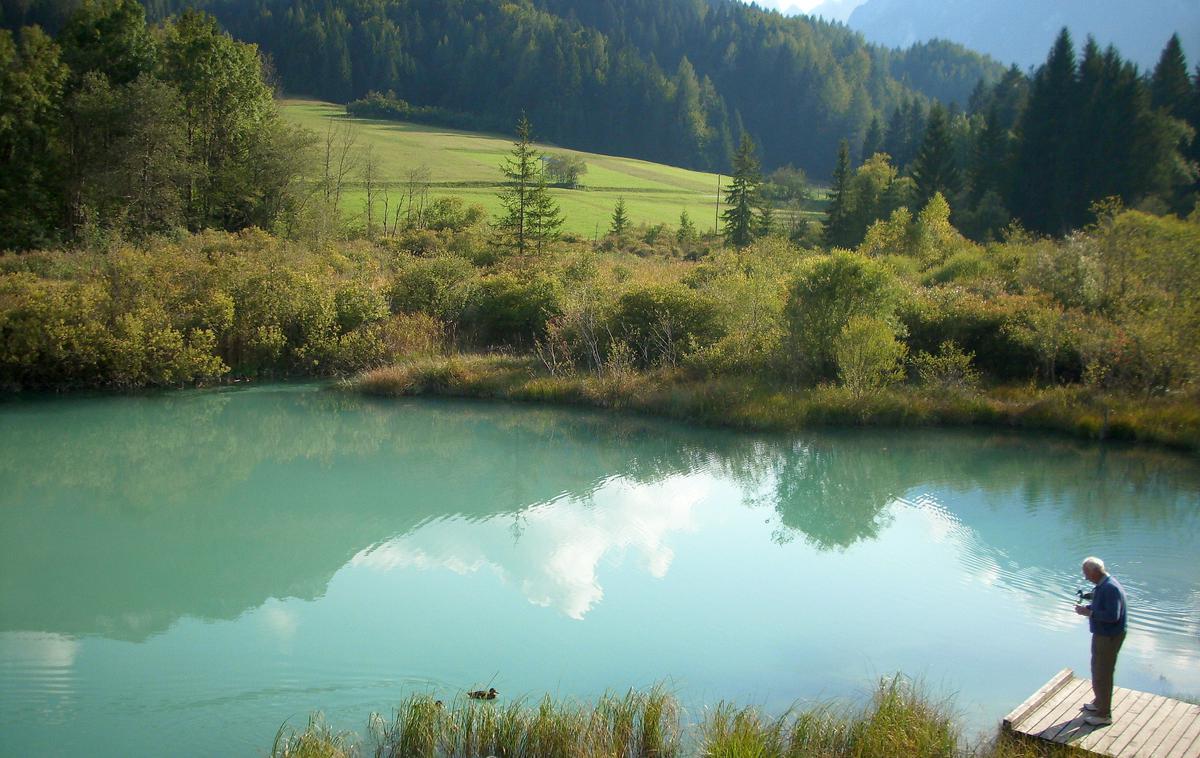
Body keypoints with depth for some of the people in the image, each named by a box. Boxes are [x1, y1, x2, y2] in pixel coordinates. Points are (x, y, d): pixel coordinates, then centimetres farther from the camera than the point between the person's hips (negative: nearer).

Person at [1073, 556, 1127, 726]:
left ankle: (1104, 714, 10)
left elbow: (1112, 615, -31)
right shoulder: (1102, 586, 7)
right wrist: (1087, 608, 2)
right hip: (1102, 635, 11)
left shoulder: (1111, 588, -26)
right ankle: (1099, 703, 41)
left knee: (1102, 675, 0)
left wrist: (1089, 612, -24)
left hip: (1109, 638, -11)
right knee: (1098, 671, 24)